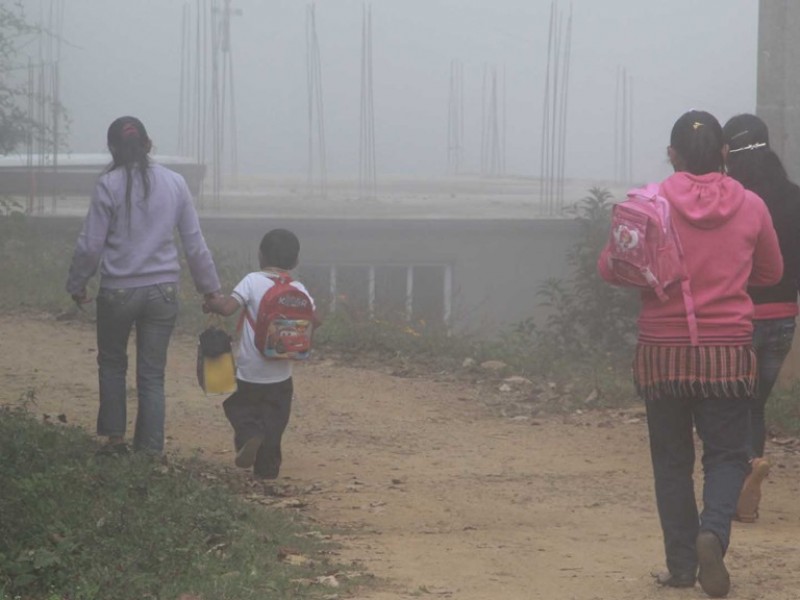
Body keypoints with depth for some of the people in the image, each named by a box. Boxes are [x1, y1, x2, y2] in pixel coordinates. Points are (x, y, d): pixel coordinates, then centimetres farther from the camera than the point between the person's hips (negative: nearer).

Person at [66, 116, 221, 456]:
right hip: (163, 291, 2)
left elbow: (90, 244, -5)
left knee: (112, 363, 19)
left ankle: (115, 437, 15)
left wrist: (77, 284, 9)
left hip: (118, 291, -2)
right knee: (152, 375, 7)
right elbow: (195, 243, 7)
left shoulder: (109, 185, -8)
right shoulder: (174, 183, 2)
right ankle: (150, 450, 5)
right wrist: (210, 287, 16)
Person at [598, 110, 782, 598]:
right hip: (728, 352, 0)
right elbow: (771, 273, 12)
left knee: (672, 459, 11)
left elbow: (611, 269, -4)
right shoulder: (750, 206, -2)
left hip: (663, 351, 0)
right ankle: (714, 531, -19)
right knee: (726, 453, 8)